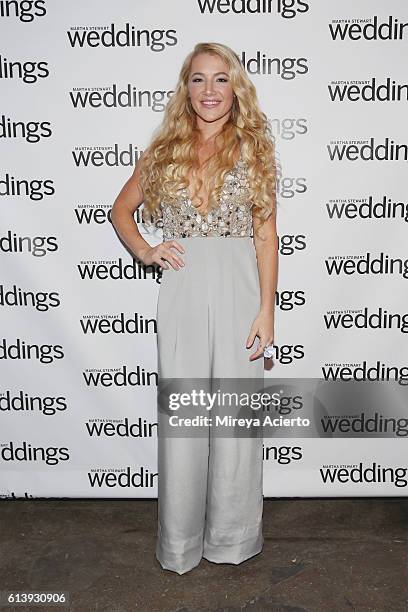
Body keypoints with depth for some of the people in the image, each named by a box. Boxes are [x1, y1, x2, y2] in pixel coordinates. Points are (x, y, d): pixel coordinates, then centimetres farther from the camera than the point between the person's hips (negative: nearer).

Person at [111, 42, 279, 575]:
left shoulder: (254, 150, 5)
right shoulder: (165, 151, 10)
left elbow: (266, 236, 0)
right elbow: (121, 207, 21)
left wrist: (266, 311, -6)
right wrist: (143, 251, 2)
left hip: (239, 290, -1)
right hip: (182, 292, 1)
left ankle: (231, 536, 28)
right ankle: (180, 543, 26)